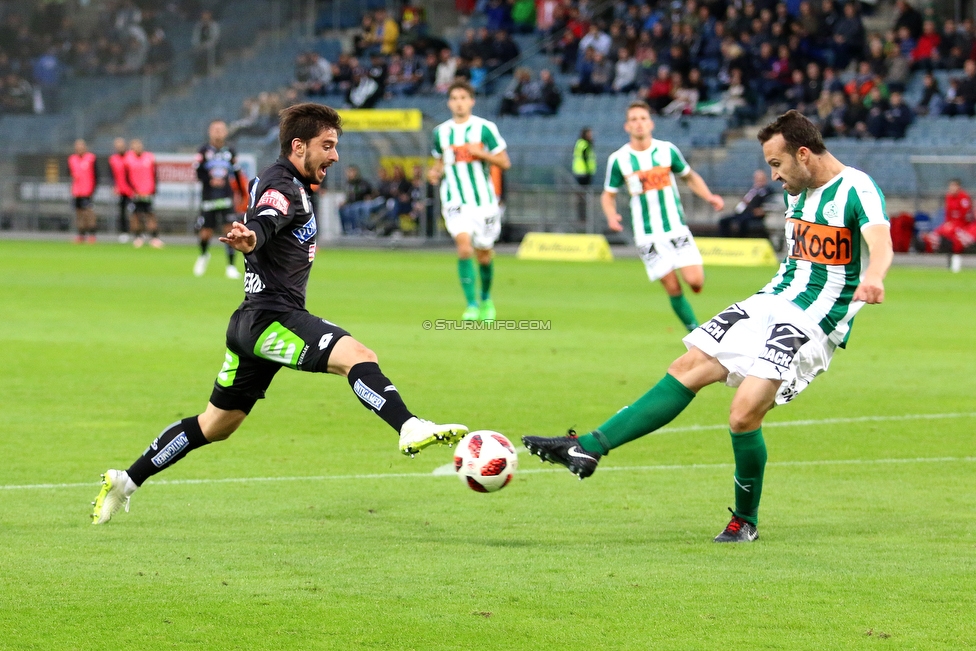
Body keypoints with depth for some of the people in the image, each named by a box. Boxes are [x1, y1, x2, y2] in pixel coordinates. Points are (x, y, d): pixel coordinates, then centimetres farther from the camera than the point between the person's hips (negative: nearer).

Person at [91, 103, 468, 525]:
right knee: (359, 356, -28)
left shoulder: (288, 184, 18)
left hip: (252, 323, 10)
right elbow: (263, 221, -36)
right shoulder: (282, 187, -13)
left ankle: (124, 482, 24)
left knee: (217, 424, 18)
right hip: (271, 318, -10)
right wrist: (250, 236, -56)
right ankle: (410, 430, -47)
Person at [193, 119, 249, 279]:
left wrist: (243, 192, 15)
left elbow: (237, 174, 15)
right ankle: (203, 256, 37)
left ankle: (231, 266, -5)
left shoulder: (230, 152, 7)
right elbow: (198, 172, -5)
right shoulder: (204, 151, 0)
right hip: (208, 198, -1)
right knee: (205, 233, 5)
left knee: (229, 229, -12)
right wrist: (210, 181, -20)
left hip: (226, 198, 1)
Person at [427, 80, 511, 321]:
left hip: (484, 200, -1)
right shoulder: (441, 132, 8)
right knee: (464, 243, -22)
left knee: (484, 254, 8)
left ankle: (486, 298, 37)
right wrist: (435, 173, 1)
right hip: (455, 200, 1)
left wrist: (481, 153, -15)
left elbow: (504, 163, 0)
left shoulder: (485, 128, -1)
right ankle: (471, 305, -21)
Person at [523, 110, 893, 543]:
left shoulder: (856, 190, -15)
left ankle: (745, 521, 3)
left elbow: (881, 244, -34)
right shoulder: (797, 191, 12)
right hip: (771, 302, 8)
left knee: (744, 414, -20)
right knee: (687, 369, 0)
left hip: (812, 324, -8)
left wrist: (872, 279, -53)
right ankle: (588, 449, -1)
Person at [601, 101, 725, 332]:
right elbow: (608, 195, 8)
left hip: (677, 229, 1)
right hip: (647, 235, -1)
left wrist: (709, 197, -1)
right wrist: (611, 216, -13)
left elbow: (690, 177, 15)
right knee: (673, 288, -5)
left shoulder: (667, 150, 0)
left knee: (695, 281, -14)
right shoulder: (618, 159, -3)